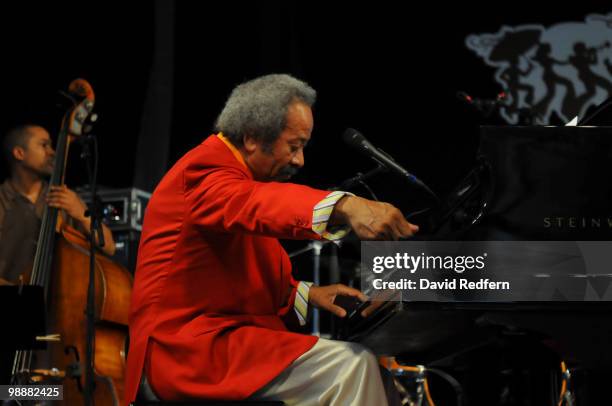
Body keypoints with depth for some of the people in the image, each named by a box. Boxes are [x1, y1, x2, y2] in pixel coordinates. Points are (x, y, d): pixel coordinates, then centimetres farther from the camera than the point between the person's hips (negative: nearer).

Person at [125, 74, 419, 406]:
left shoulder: (237, 173, 22)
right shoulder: (205, 168, -11)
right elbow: (256, 204, -35)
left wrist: (305, 294, 9)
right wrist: (346, 208, -52)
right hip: (188, 351, -10)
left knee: (367, 366, 3)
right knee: (352, 367, -23)